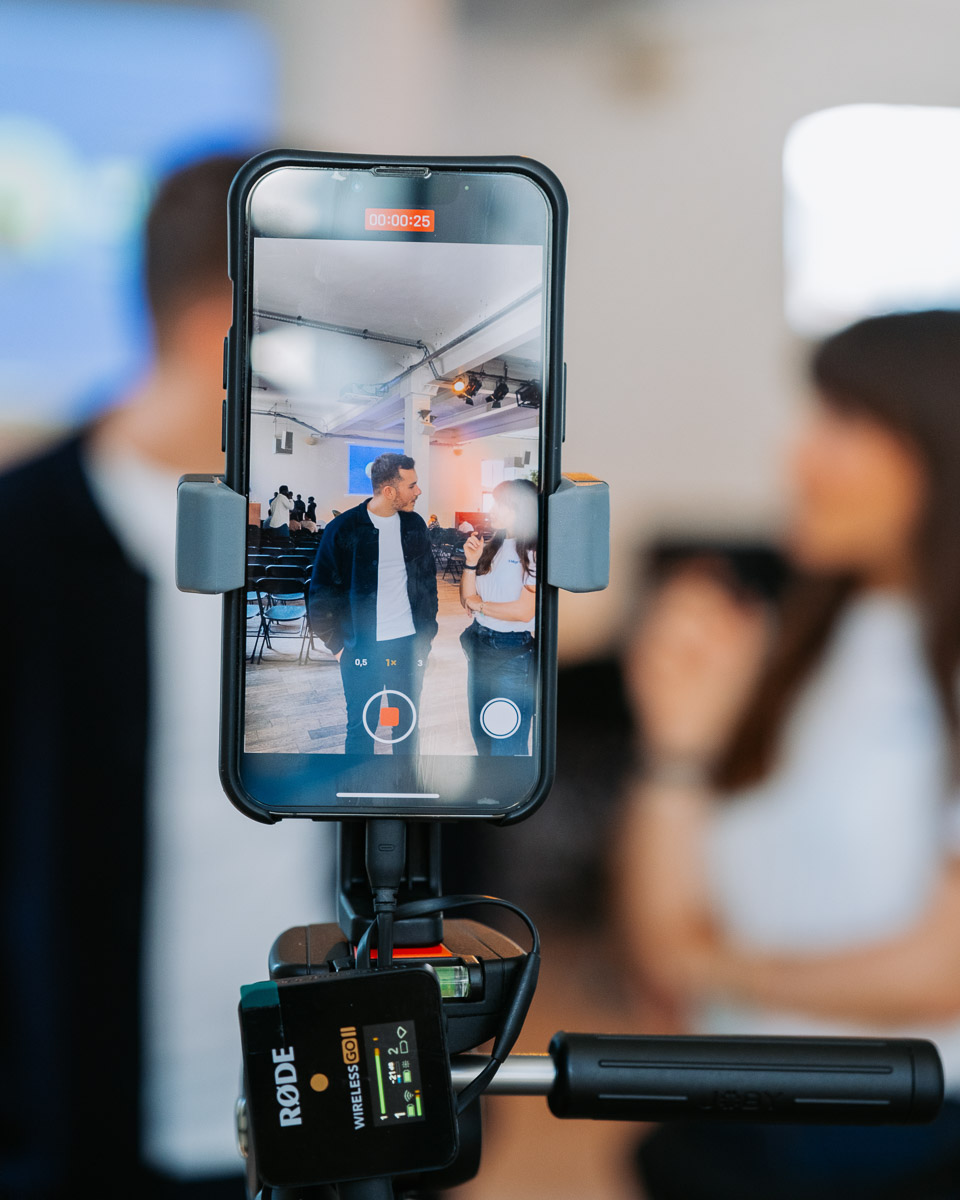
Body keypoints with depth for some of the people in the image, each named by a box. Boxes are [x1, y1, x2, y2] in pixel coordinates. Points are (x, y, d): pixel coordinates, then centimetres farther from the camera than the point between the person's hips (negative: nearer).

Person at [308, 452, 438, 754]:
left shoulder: (414, 525, 4)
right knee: (362, 727, 3)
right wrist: (337, 644, -3)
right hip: (362, 647, -4)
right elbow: (321, 593, -2)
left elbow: (428, 582, 15)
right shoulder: (343, 529, -9)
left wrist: (426, 633, 10)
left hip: (408, 646, 4)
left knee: (408, 726, 10)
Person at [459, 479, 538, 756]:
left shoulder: (534, 553, -13)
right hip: (479, 647, 7)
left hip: (514, 653, -7)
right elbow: (468, 599, 9)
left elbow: (525, 610, -17)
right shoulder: (492, 546, 7)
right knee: (481, 734, 17)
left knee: (507, 744, -2)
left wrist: (479, 605, -5)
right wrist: (471, 563, -6)